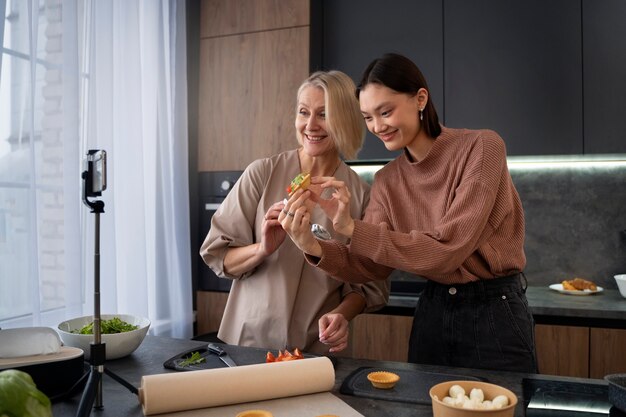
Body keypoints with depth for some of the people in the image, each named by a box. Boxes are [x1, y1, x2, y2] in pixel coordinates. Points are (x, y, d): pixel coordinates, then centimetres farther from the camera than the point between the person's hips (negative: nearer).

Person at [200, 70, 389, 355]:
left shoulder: (360, 194, -6)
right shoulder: (262, 173, -7)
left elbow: (368, 283, 2)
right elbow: (216, 256, -4)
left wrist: (342, 315, -17)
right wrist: (262, 249, -22)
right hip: (247, 341, 0)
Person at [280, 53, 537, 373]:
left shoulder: (481, 147, -15)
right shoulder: (387, 180, 1)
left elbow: (446, 250, -23)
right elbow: (372, 266, -4)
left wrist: (352, 228, -27)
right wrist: (314, 247, -22)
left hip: (494, 312, -5)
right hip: (431, 313, 5)